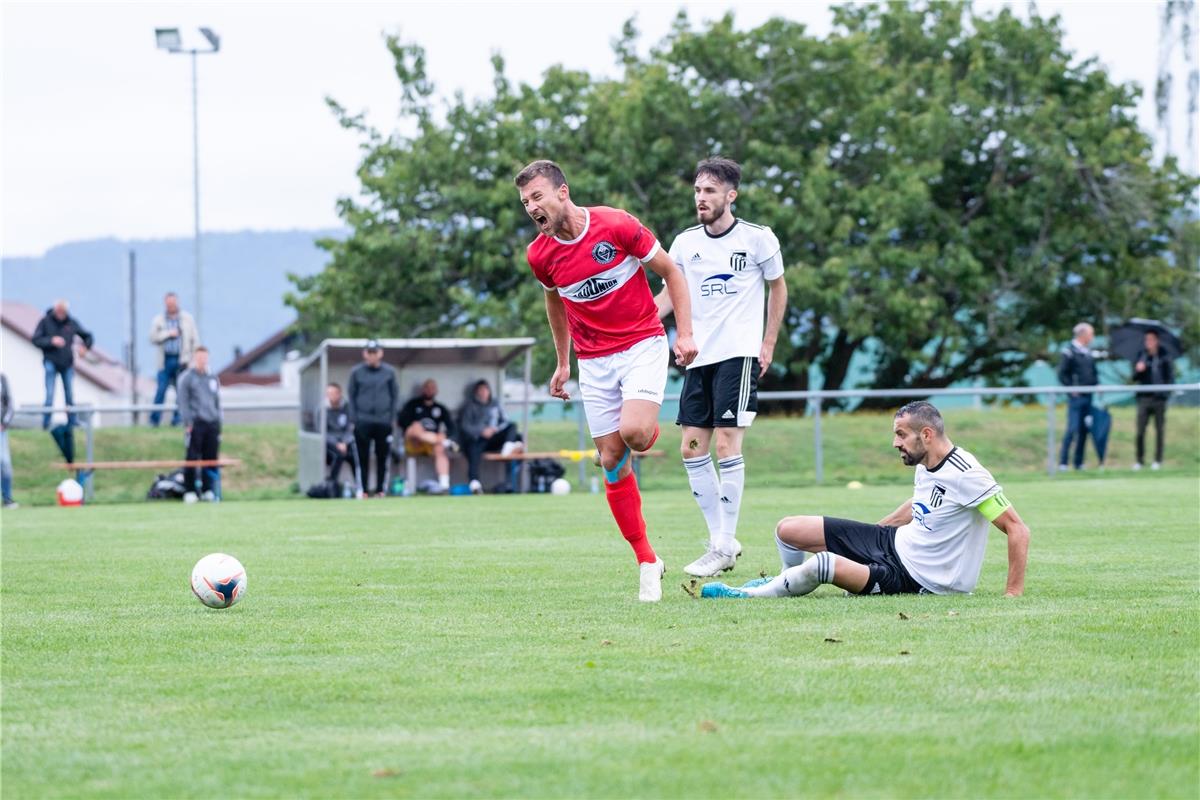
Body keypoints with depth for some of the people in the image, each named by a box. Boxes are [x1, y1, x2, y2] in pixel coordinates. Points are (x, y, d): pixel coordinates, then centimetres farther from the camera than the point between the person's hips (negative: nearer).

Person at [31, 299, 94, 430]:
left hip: (67, 364, 3)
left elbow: (87, 336, 10)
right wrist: (51, 341, -22)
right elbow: (36, 340, -7)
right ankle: (46, 424, -3)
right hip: (51, 362, -3)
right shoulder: (45, 322, -5)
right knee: (50, 395, -10)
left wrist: (85, 346, -10)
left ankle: (73, 422, 16)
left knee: (70, 395, 6)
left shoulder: (72, 323, 1)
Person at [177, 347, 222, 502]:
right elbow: (183, 402, -1)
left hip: (212, 423, 5)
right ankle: (190, 491, -5)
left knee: (210, 458, 1)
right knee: (192, 458, -8)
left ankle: (207, 490, 8)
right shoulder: (186, 378, 4)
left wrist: (218, 422, 14)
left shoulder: (213, 379, 19)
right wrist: (188, 423, -10)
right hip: (196, 423, -5)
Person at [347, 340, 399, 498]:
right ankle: (363, 490, 4)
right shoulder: (356, 372, 2)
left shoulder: (389, 372, 5)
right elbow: (351, 395, 5)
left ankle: (380, 490, 11)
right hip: (363, 422, -1)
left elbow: (395, 395, 10)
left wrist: (391, 416, 2)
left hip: (383, 421, 1)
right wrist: (354, 418, -2)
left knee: (383, 457, 4)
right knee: (363, 457, -1)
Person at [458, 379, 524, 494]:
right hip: (475, 439, -4)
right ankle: (474, 483, -56)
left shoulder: (495, 405, 24)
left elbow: (505, 422, 18)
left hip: (493, 440, 4)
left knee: (512, 426, -15)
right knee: (474, 450, -37)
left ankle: (508, 446, -46)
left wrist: (497, 429, -5)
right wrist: (482, 431, -14)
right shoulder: (470, 406, 12)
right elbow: (464, 426, 1)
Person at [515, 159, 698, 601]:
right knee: (612, 462, -2)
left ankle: (650, 431, 12)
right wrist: (563, 361, 22)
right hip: (594, 361, 4)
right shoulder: (540, 255, -3)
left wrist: (685, 333, -9)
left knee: (633, 432, -28)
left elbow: (670, 271, -4)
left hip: (642, 344, -4)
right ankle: (647, 563, 8)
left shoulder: (617, 225, -15)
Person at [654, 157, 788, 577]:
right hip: (699, 356, 5)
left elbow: (778, 287, 9)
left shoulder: (758, 238, -4)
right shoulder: (685, 242, 7)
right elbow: (669, 293, 12)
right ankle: (720, 539, 12)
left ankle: (725, 546, -7)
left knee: (727, 443, -12)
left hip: (739, 353, -5)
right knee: (691, 449, 2)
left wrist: (769, 343, 4)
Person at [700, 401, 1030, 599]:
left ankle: (748, 595, -7)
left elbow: (1017, 528, -22)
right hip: (894, 541, 9)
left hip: (914, 577, -9)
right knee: (788, 530, 6)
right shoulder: (925, 466, 3)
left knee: (825, 564, -33)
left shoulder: (965, 475, -24)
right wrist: (874, 530, 25)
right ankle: (789, 585, 38)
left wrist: (1014, 592, -25)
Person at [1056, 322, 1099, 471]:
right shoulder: (1070, 351, -7)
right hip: (1076, 397, -7)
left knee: (1084, 430, 6)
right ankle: (1063, 463, -5)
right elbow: (1062, 374, -10)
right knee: (1072, 429, -10)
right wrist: (1072, 389, -16)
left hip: (1088, 396, 7)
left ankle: (1079, 462, 12)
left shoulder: (1089, 353, 15)